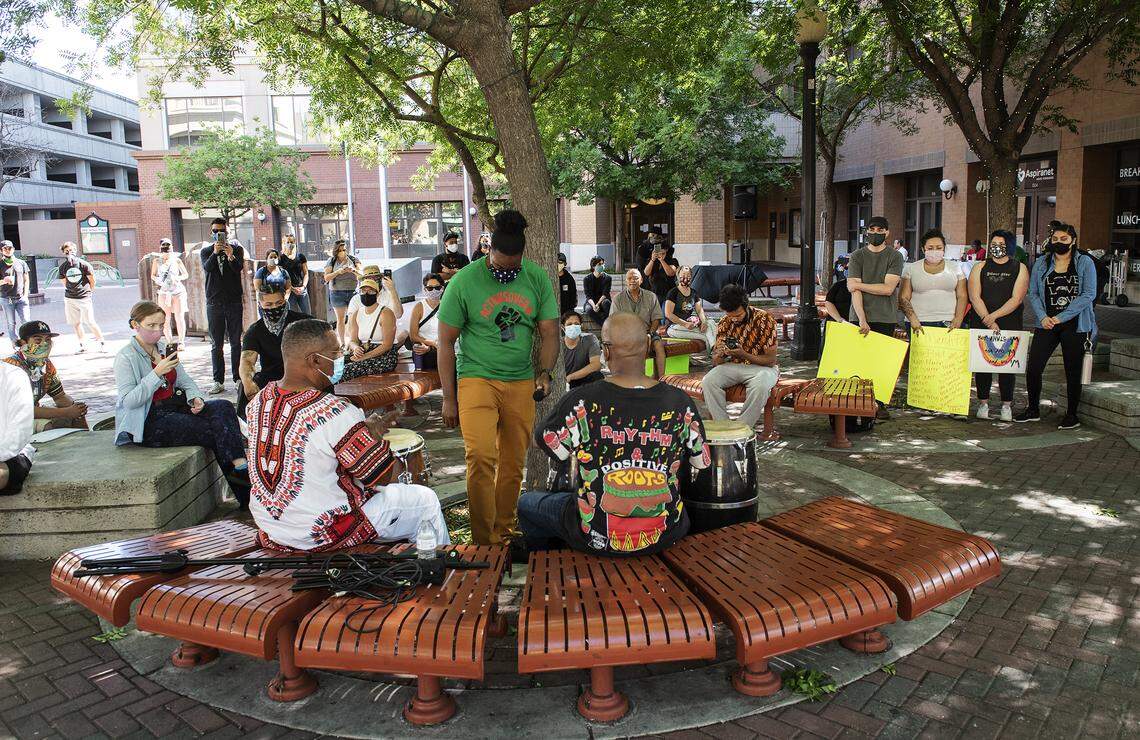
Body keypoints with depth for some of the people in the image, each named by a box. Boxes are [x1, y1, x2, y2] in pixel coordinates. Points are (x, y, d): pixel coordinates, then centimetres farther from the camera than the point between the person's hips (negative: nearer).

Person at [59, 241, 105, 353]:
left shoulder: (84, 264, -7)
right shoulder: (62, 267, 5)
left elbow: (92, 281, 2)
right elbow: (65, 283, 15)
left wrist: (88, 292, 12)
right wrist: (73, 292, 14)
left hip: (84, 298, -4)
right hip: (69, 299, 4)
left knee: (90, 322, -5)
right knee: (75, 323, 7)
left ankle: (101, 342, 8)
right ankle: (82, 345, 17)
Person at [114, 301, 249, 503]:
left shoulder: (165, 348, 14)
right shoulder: (126, 357, -8)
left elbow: (185, 380, 17)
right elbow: (129, 401, -17)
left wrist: (195, 398, -6)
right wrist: (157, 373, -24)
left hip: (176, 406, 7)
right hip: (151, 422, -7)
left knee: (224, 407, -20)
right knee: (214, 430, -24)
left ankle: (240, 466, -31)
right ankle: (242, 493, -19)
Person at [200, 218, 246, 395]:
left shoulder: (236, 249, 6)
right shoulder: (206, 251, 9)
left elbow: (239, 269, -13)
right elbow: (207, 268, -12)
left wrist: (231, 257, -33)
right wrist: (215, 253, -29)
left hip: (234, 301, -1)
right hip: (214, 302, 1)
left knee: (236, 342, 1)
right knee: (216, 345, 2)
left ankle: (238, 378, 6)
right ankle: (218, 381, 4)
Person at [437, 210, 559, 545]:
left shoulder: (538, 279, 1)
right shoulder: (464, 282, -7)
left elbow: (550, 334, 6)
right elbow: (446, 343, -2)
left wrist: (545, 373, -12)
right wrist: (449, 397, -4)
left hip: (521, 383, 4)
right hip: (477, 378, -3)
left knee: (513, 464, 8)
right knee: (481, 456, -20)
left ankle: (503, 533, 25)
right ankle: (484, 540, -9)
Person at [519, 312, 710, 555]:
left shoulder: (582, 402, -20)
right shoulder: (679, 403, -12)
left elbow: (545, 442, -2)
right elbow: (702, 463, 2)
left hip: (598, 540, -2)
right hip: (664, 536, 3)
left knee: (527, 503, 25)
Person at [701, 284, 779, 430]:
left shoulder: (764, 319, -13)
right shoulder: (725, 323, -1)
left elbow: (770, 360, -15)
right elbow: (716, 361, 1)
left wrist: (743, 354, -28)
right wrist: (720, 353, -24)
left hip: (760, 366, -3)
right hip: (732, 366, 4)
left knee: (760, 386, -38)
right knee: (708, 382, -25)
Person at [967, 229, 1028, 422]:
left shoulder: (1019, 269, 5)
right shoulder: (980, 267, 8)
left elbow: (1016, 299, -5)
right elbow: (974, 297, -2)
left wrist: (993, 317, -14)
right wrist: (987, 320, -13)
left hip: (1009, 325, -1)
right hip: (981, 324, 1)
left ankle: (1006, 405, 7)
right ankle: (983, 403, 9)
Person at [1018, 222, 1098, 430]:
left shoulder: (1085, 263, 0)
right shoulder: (1041, 264, 9)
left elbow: (1089, 294, -8)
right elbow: (1033, 293, 6)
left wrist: (1061, 317, -13)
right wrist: (1043, 317, -10)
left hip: (1075, 325, -3)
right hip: (1046, 325, 3)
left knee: (1073, 371, 4)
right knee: (1033, 368, -3)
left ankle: (1072, 415, 16)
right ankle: (1033, 410, 14)